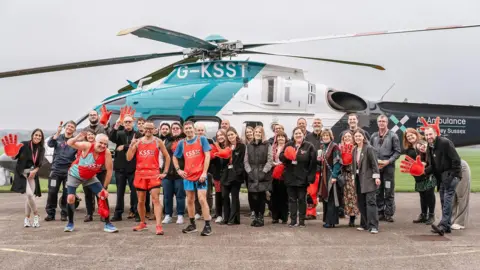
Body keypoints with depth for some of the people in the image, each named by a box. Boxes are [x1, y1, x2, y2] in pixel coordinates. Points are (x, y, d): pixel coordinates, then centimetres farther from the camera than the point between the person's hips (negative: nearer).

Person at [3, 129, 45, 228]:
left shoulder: (41, 149, 1)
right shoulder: (24, 144, -10)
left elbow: (39, 164, 5)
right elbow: (14, 157, -3)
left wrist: (34, 171, -12)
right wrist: (12, 154, -25)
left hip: (32, 174, 4)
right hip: (22, 173, -4)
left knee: (29, 196, 3)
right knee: (29, 194, -18)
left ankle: (27, 218, 15)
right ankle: (36, 215, -2)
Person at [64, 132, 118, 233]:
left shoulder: (107, 153, -24)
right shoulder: (87, 146, -30)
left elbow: (109, 170, -17)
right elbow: (69, 143, -37)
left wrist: (105, 188, -16)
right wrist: (77, 138, -60)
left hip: (90, 177, 3)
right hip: (75, 175, -2)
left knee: (103, 196, -6)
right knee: (70, 198, -11)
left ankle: (107, 224, 2)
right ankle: (70, 223, 13)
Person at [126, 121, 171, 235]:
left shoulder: (158, 141, 2)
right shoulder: (137, 141, 7)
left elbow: (167, 157, 7)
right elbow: (129, 158, 0)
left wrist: (165, 172, 1)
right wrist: (131, 145, -14)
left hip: (154, 174, -3)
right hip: (140, 174, 3)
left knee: (156, 199, -11)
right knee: (141, 201, 12)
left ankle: (159, 226, -16)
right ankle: (143, 223, 30)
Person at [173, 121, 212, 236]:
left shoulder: (202, 139, -4)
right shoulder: (182, 143, 7)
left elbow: (207, 155, -8)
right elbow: (174, 157, 19)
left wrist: (204, 172, -14)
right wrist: (178, 169, 5)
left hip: (200, 175, -4)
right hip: (188, 175, 4)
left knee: (202, 199, -10)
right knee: (190, 200, 11)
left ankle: (207, 226, -5)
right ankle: (192, 224, 23)